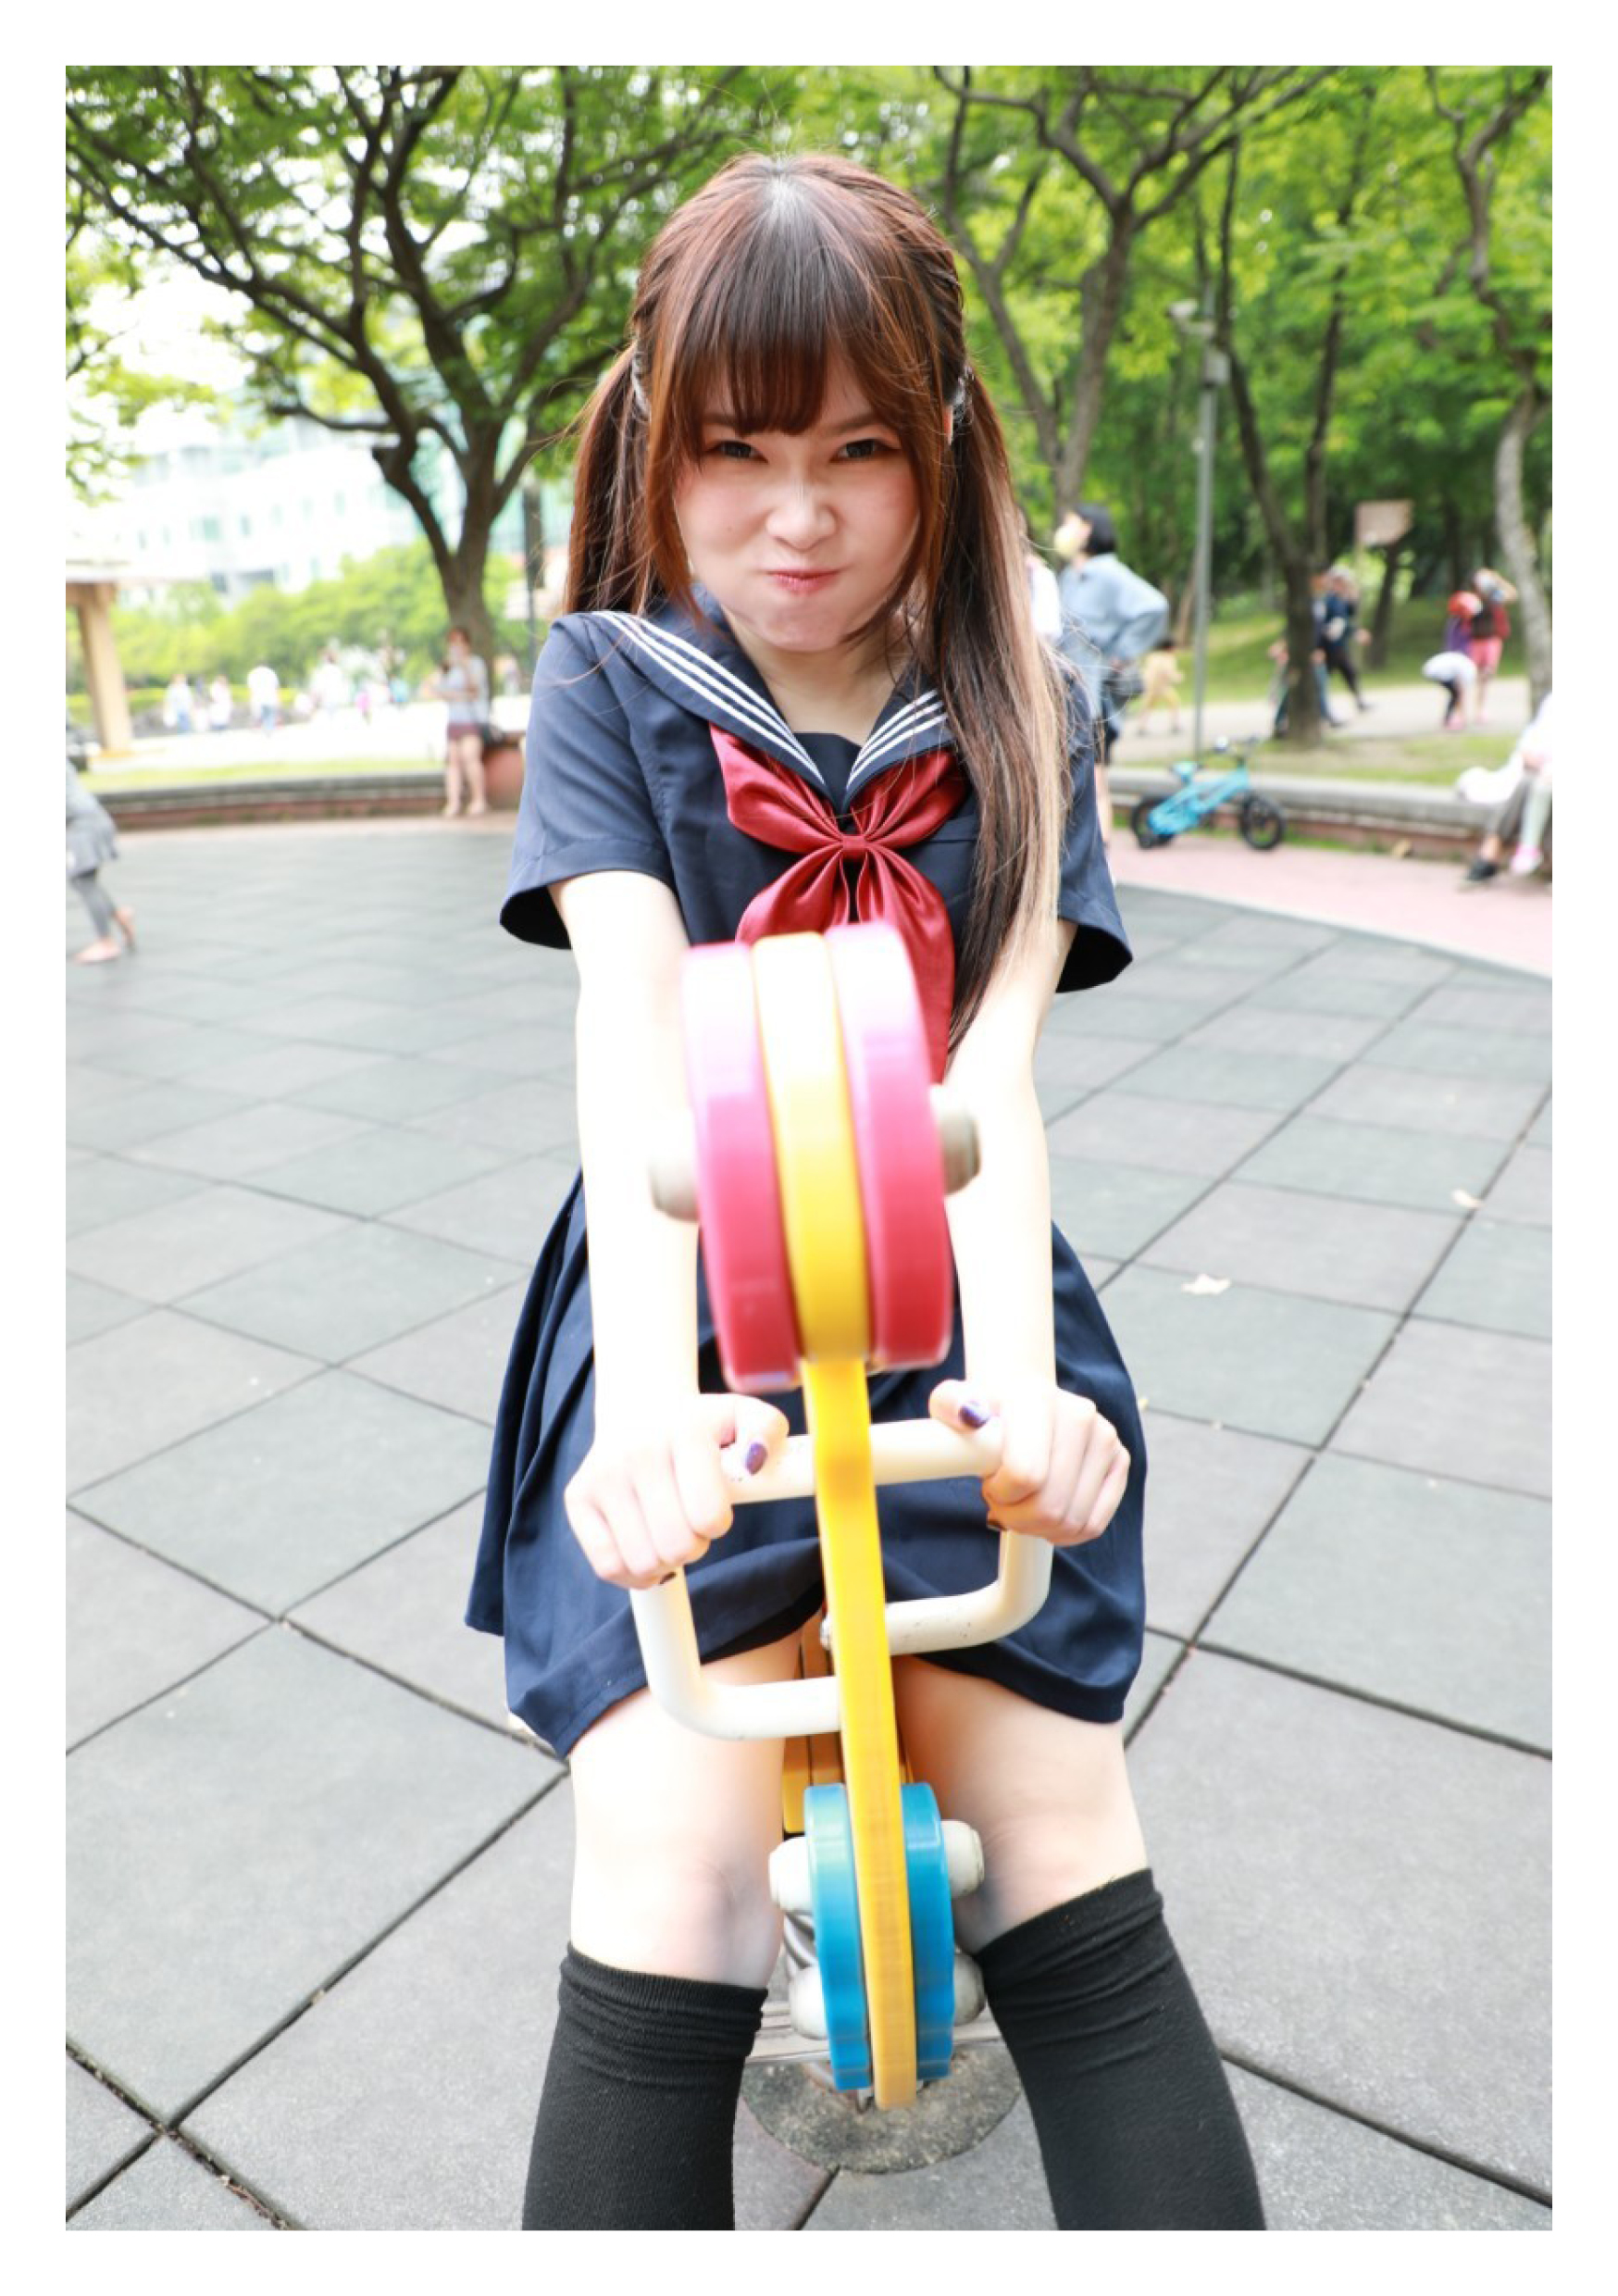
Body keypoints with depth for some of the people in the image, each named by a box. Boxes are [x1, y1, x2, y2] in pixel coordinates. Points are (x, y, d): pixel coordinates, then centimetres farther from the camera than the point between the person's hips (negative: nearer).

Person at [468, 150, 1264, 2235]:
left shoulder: (1019, 723, 5)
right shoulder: (611, 686, 2)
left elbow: (993, 1067, -10)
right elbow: (632, 1031, -15)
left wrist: (1019, 1372, -28)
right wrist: (650, 1394, -31)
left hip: (946, 1301, 2)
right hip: (686, 1307, -1)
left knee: (1071, 1878, -5)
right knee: (668, 1903, -13)